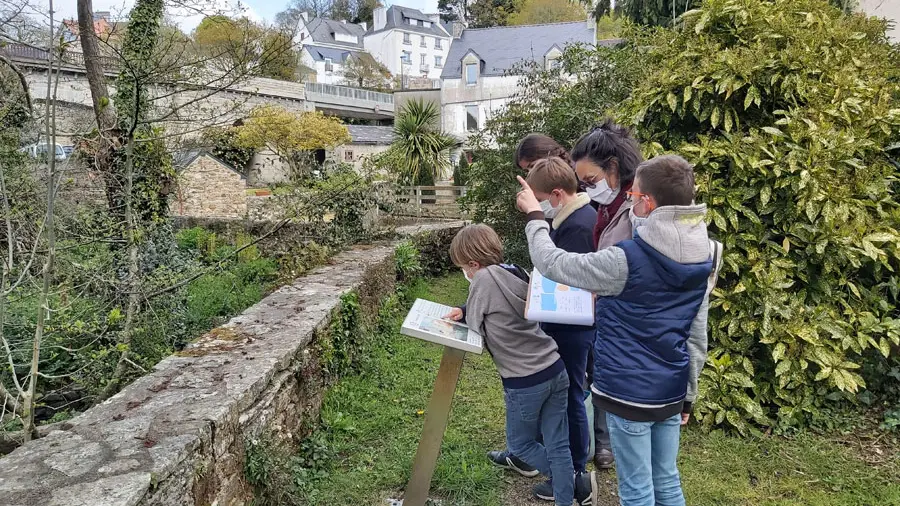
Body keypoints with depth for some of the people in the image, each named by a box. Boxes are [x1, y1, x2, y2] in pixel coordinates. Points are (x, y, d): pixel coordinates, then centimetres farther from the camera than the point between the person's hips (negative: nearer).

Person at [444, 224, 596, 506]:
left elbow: (475, 331, -6)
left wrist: (465, 317, 14)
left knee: (520, 442, 17)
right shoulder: (515, 272, 6)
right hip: (555, 370, 7)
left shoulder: (484, 279, -15)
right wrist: (465, 312, 6)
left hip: (525, 381, -7)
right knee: (558, 445, 14)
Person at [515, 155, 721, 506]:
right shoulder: (702, 261, 0)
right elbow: (697, 337, 8)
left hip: (629, 393, -7)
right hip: (670, 392, 7)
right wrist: (687, 393, 18)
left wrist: (534, 215, 3)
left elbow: (551, 263, -12)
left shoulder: (628, 260, -23)